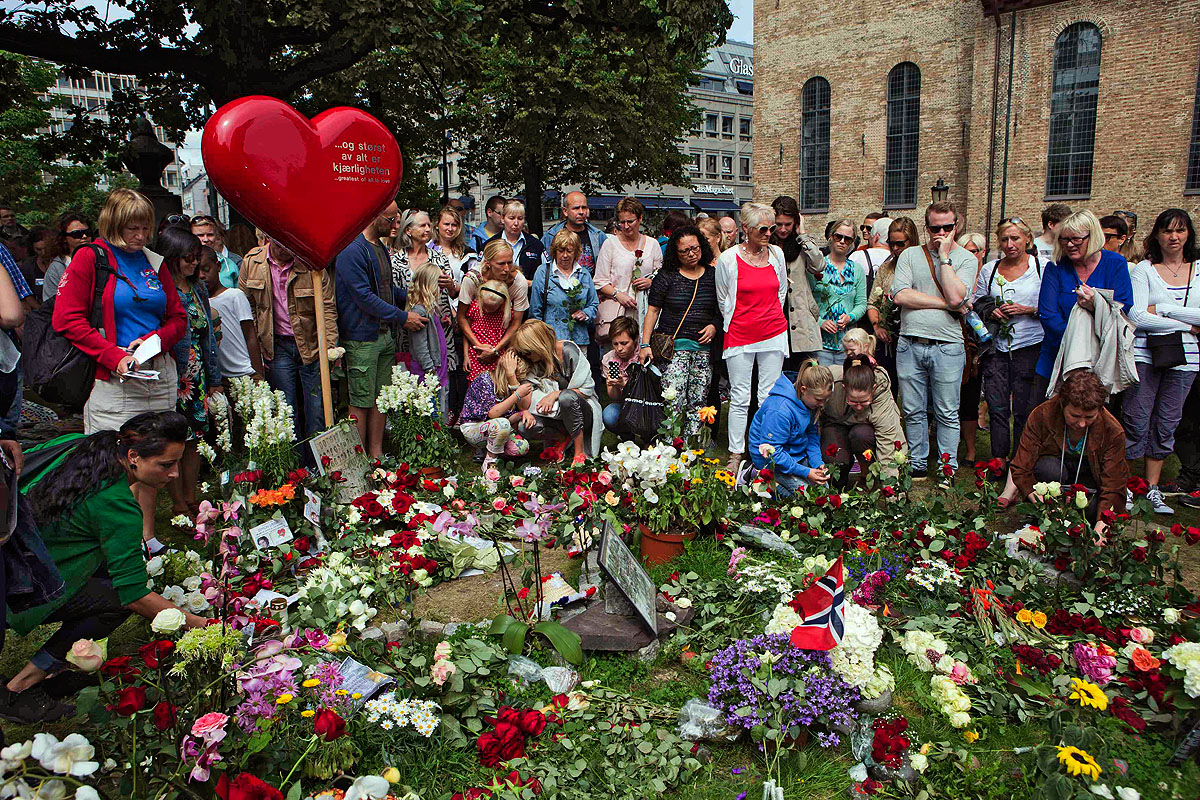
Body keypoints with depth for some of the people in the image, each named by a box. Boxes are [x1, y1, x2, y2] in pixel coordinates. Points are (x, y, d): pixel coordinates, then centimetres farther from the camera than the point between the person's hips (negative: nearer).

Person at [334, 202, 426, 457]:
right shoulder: (351, 251, -14)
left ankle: (376, 454, 20)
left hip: (384, 335, 9)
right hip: (361, 338, -9)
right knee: (361, 402, -3)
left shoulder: (381, 249, 17)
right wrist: (402, 317, -15)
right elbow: (364, 297, -19)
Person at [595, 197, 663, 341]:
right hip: (615, 308, -2)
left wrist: (651, 282, -1)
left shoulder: (652, 244, 14)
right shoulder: (610, 243, 7)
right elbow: (600, 282, 4)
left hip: (644, 309, 2)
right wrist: (617, 295, -12)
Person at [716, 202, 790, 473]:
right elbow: (723, 299, 7)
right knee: (739, 398, 1)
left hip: (774, 333, 2)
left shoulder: (777, 253, 5)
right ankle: (735, 455, 10)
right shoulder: (728, 258, -5)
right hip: (739, 336, -2)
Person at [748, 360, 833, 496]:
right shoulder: (779, 411, -34)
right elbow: (773, 452, -29)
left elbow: (812, 434, 6)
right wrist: (806, 472, -27)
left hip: (797, 453, 8)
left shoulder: (810, 402, -7)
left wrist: (818, 463, -10)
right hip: (770, 460, -8)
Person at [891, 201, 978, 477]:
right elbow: (900, 296, -7)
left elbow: (956, 297, -14)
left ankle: (948, 469, 16)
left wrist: (944, 257, -8)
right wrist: (945, 304, -9)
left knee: (948, 413, 5)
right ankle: (918, 465, 22)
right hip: (909, 345, 2)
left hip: (947, 346, -2)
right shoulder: (910, 255, 8)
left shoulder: (967, 259, 4)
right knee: (913, 411, 9)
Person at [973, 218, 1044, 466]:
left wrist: (1028, 309, -13)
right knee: (996, 407, 1)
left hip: (1029, 346, -3)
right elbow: (975, 303, 16)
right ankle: (999, 459, 11)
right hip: (995, 346, 3)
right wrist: (989, 312, -4)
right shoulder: (989, 269, 12)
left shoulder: (1043, 267, 2)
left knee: (1023, 409, -1)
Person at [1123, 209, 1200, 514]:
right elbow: (1137, 317, -11)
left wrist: (1162, 309, -9)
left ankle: (1152, 489, 15)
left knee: (1166, 425, 7)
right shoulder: (1143, 269, 0)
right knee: (1136, 421, -4)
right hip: (1145, 355, -3)